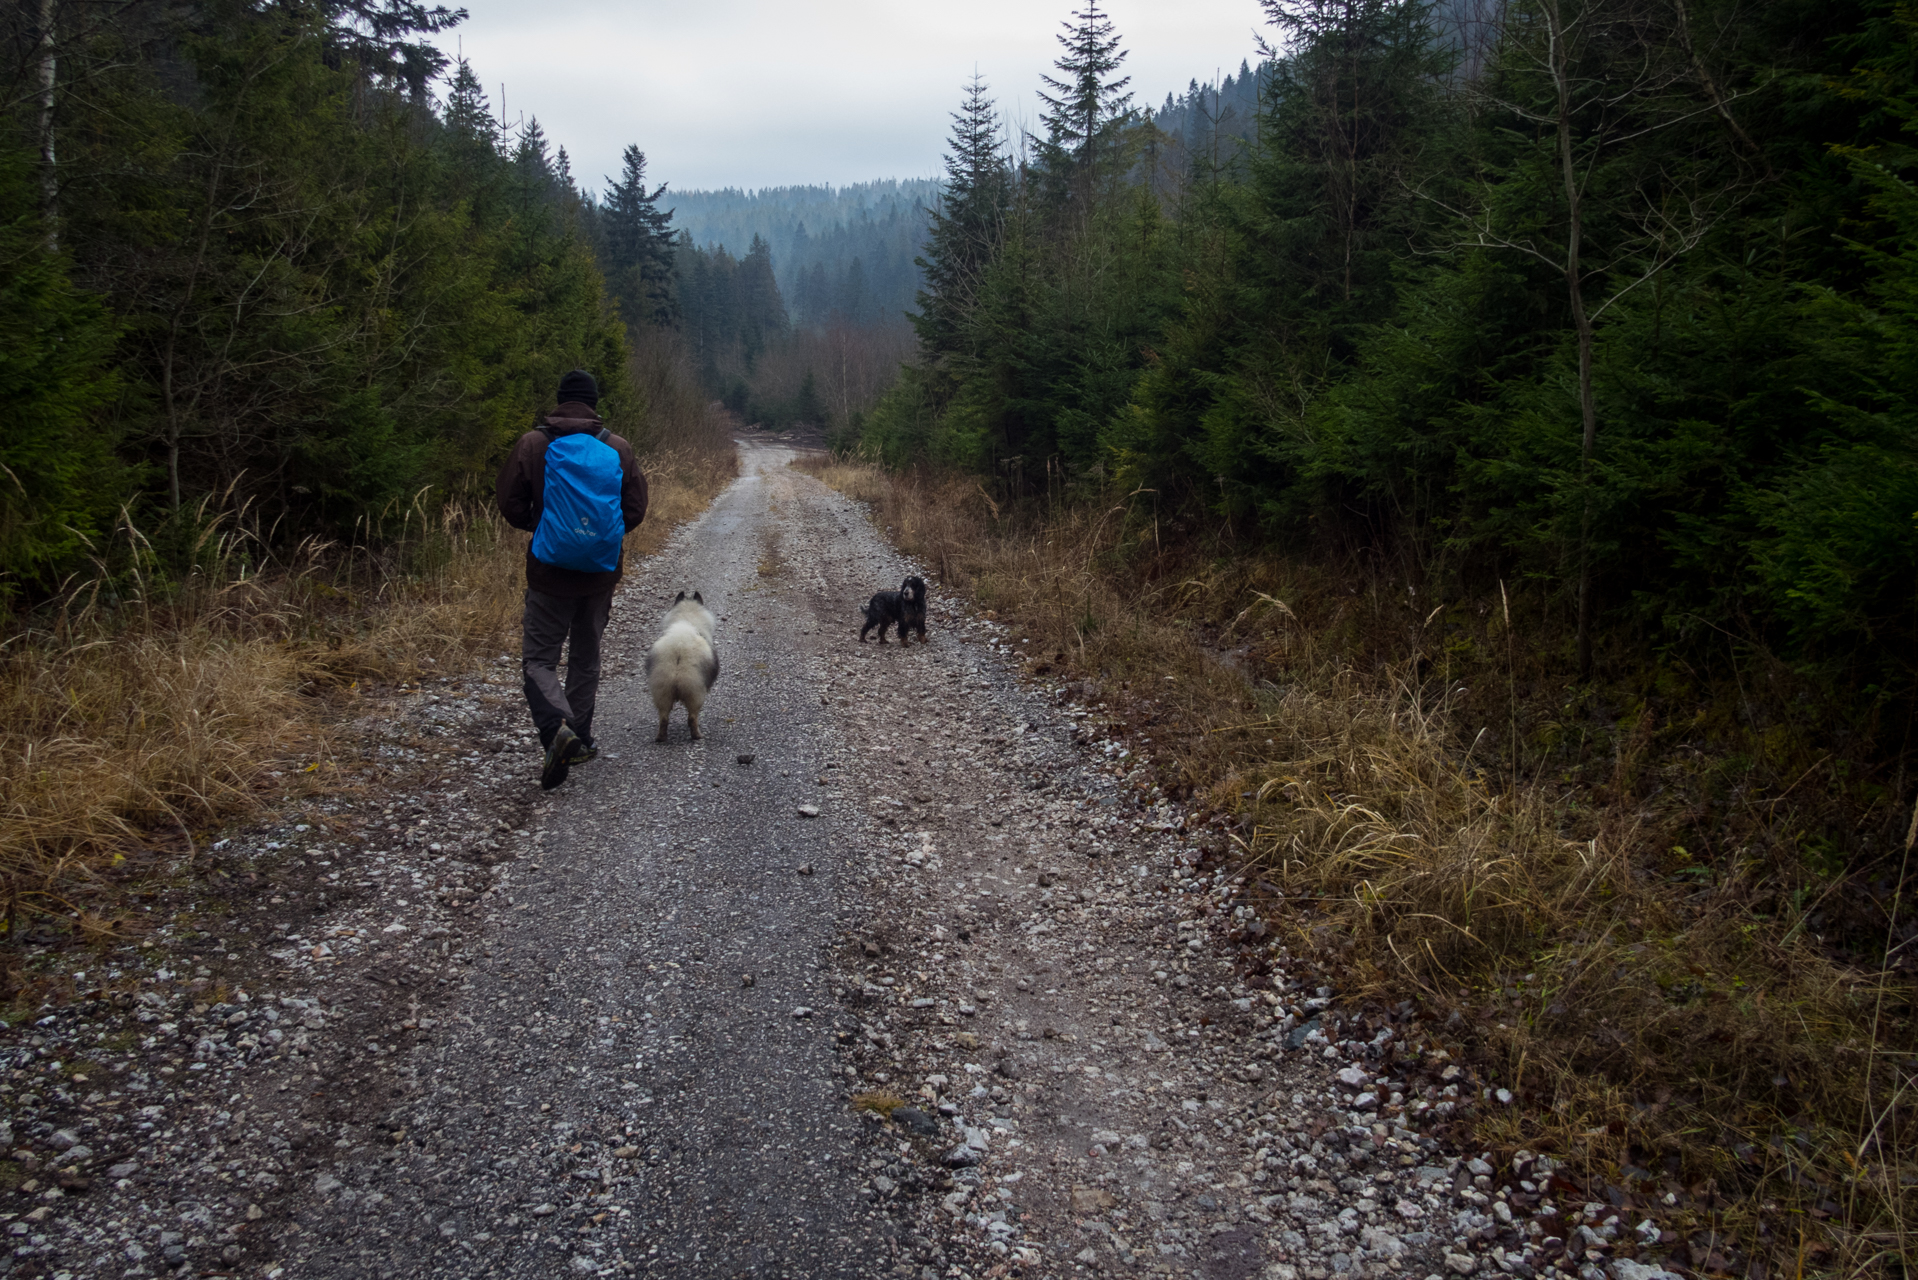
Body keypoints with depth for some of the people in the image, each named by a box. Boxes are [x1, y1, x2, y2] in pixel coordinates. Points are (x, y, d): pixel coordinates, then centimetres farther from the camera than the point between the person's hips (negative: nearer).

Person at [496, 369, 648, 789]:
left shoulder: (534, 444, -5)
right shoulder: (618, 448, 0)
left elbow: (512, 507, -3)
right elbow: (635, 510, 2)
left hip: (550, 574, -3)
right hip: (602, 574, 3)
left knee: (538, 659, 0)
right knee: (586, 657, 18)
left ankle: (557, 728, -24)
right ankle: (581, 741, 22)